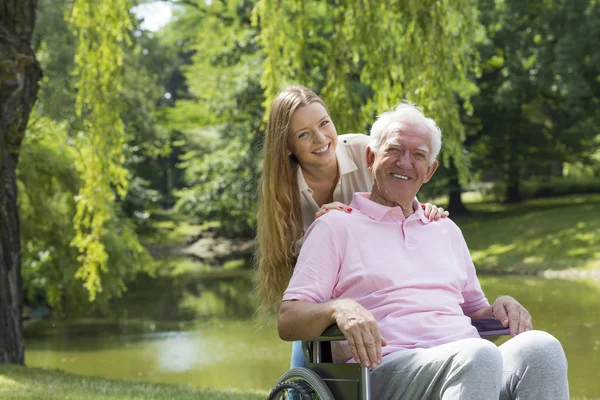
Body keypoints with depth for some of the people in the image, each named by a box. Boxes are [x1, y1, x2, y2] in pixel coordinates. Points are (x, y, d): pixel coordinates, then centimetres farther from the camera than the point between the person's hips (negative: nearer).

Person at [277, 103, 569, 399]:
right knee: (478, 356, -39)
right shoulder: (336, 226, 13)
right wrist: (338, 308, -20)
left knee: (541, 348, -30)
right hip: (386, 368, -5)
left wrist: (500, 305, 11)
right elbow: (288, 321, 3)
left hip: (468, 362, 6)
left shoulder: (447, 230, 30)